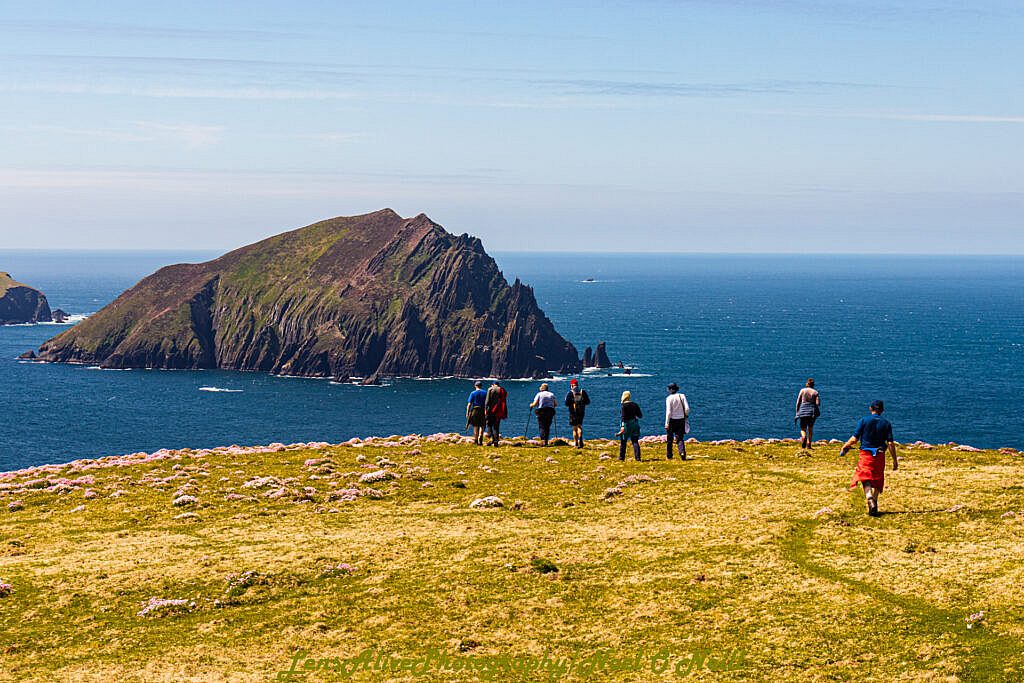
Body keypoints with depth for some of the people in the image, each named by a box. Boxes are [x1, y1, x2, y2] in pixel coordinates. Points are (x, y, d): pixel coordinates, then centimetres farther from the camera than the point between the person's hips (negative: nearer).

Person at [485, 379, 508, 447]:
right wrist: (505, 413, 14)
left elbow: (487, 401, -8)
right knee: (496, 426, 8)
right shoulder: (503, 390, 10)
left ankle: (492, 438, -15)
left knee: (489, 424, 5)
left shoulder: (490, 389, -1)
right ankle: (496, 441, 4)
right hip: (499, 412, 4)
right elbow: (505, 402, 11)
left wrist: (486, 409, -6)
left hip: (491, 411, -4)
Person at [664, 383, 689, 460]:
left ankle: (669, 456, 17)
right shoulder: (682, 396, -2)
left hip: (672, 420, -3)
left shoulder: (669, 398, -11)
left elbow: (668, 411, -15)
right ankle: (682, 452, -18)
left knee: (669, 438, 11)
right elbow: (687, 408, -5)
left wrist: (666, 423, -13)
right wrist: (686, 416, 14)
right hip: (681, 420, 3)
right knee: (680, 438, 6)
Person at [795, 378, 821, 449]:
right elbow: (818, 403, -6)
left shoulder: (802, 390, 5)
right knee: (810, 428, 19)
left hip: (803, 411, -1)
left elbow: (798, 403, 3)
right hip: (812, 412, 1)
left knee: (803, 429, 7)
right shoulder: (815, 392, 3)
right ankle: (808, 444, 14)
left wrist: (797, 413, 8)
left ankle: (803, 437, -26)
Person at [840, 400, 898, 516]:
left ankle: (870, 501, -33)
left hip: (866, 454, -2)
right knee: (877, 481, 17)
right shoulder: (886, 423, 2)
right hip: (880, 455, 3)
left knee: (866, 479, -8)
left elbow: (854, 439, -6)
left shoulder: (864, 421, -3)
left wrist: (845, 446, 12)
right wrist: (895, 460, 3)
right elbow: (890, 443, -2)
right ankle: (874, 504, 24)